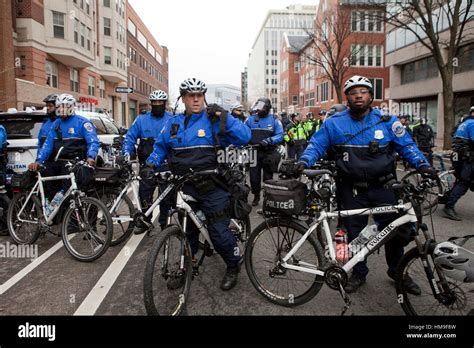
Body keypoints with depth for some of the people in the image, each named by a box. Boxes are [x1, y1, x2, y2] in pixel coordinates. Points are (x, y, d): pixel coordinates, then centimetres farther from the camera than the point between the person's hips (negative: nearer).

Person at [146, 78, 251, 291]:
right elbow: (161, 147, 22)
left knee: (219, 231, -3)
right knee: (187, 230, 19)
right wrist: (152, 163, 6)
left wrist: (225, 117, -21)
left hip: (211, 187, -4)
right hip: (183, 188, 5)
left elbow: (244, 138, -14)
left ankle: (233, 267, 23)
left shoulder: (213, 120, -5)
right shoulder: (173, 123, 9)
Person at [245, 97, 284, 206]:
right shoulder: (250, 119, 4)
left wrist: (269, 140, -23)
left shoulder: (274, 120, -1)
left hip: (269, 153, -2)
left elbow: (280, 136, -9)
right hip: (254, 152, 2)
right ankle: (256, 196, 27)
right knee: (254, 177, 7)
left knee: (268, 178, 9)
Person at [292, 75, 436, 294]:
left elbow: (406, 145, 4)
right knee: (355, 233, 10)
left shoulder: (387, 121, 1)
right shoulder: (334, 123, 0)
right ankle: (358, 273, 30)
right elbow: (316, 145, 2)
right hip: (352, 190, 0)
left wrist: (422, 164, -10)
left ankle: (397, 272, 33)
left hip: (383, 187, 1)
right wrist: (304, 161, -15)